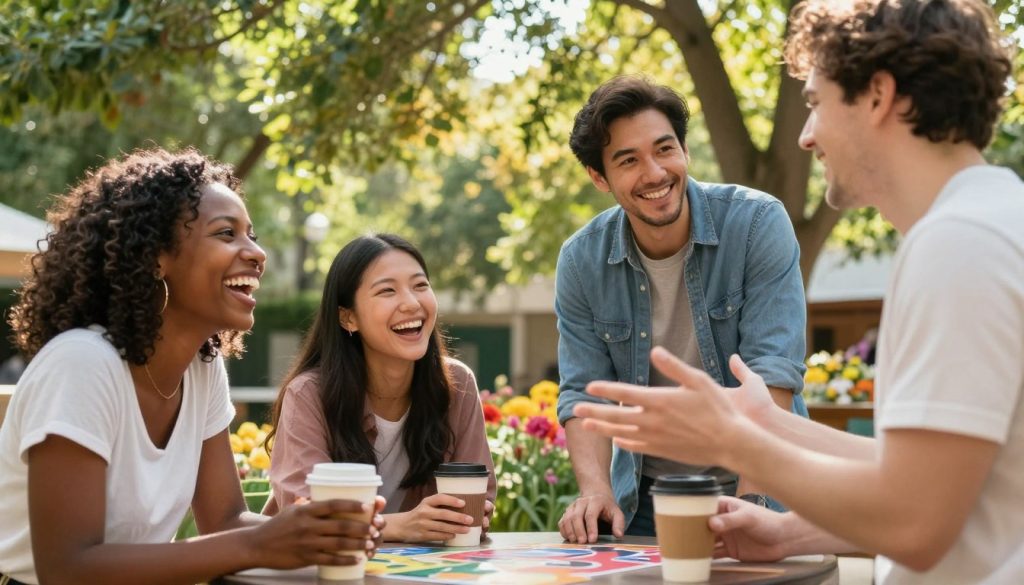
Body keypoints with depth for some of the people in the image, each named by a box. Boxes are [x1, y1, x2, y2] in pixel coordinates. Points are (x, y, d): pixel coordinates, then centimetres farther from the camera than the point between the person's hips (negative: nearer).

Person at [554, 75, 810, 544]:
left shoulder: (758, 224, -11)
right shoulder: (581, 262, -2)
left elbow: (773, 372, -17)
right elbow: (584, 393, -1)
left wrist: (749, 500, -25)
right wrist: (595, 489, -18)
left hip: (760, 488, -3)